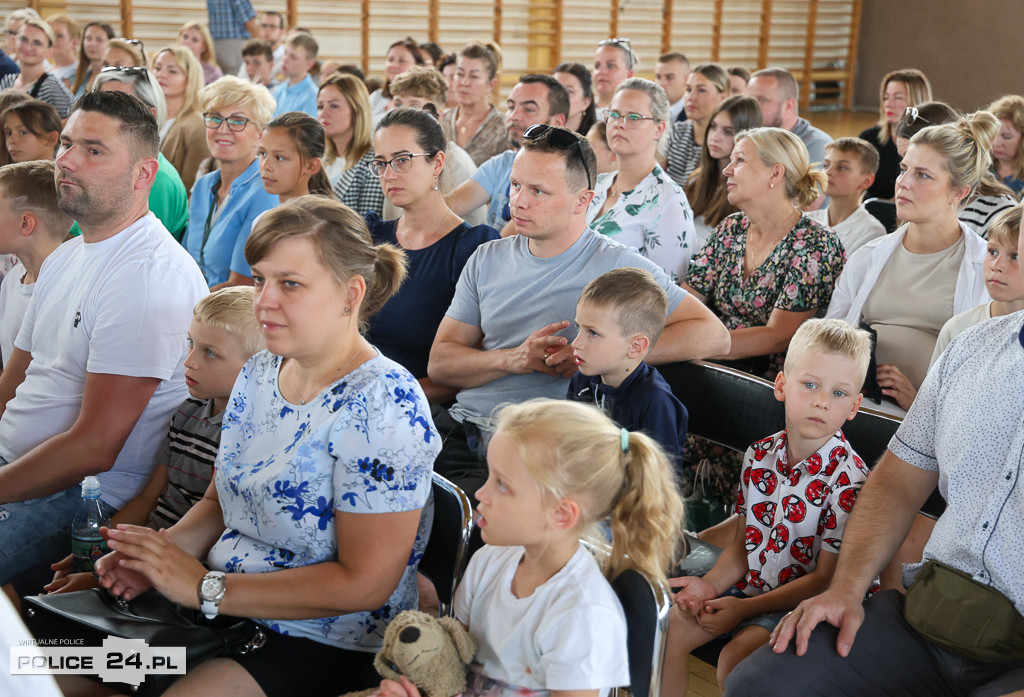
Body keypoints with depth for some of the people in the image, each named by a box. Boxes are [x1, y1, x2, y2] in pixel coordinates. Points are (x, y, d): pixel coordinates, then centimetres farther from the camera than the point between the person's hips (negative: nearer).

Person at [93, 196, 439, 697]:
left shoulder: (382, 406, -19)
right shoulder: (259, 373, 6)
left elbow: (364, 583, -22)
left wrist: (207, 588, -20)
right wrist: (164, 549, -6)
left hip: (323, 646, -7)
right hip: (221, 613, 7)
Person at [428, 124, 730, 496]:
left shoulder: (617, 266, -2)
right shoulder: (487, 259, 13)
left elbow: (714, 336, -7)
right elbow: (439, 363, 10)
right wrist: (515, 359, -11)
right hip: (462, 427, 5)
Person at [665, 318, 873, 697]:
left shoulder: (848, 479, -20)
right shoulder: (759, 456, -1)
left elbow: (826, 579, -17)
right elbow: (746, 541, 10)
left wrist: (745, 608, -18)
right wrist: (712, 584, -9)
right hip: (751, 583, 6)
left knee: (735, 656, -26)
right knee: (668, 628, -2)